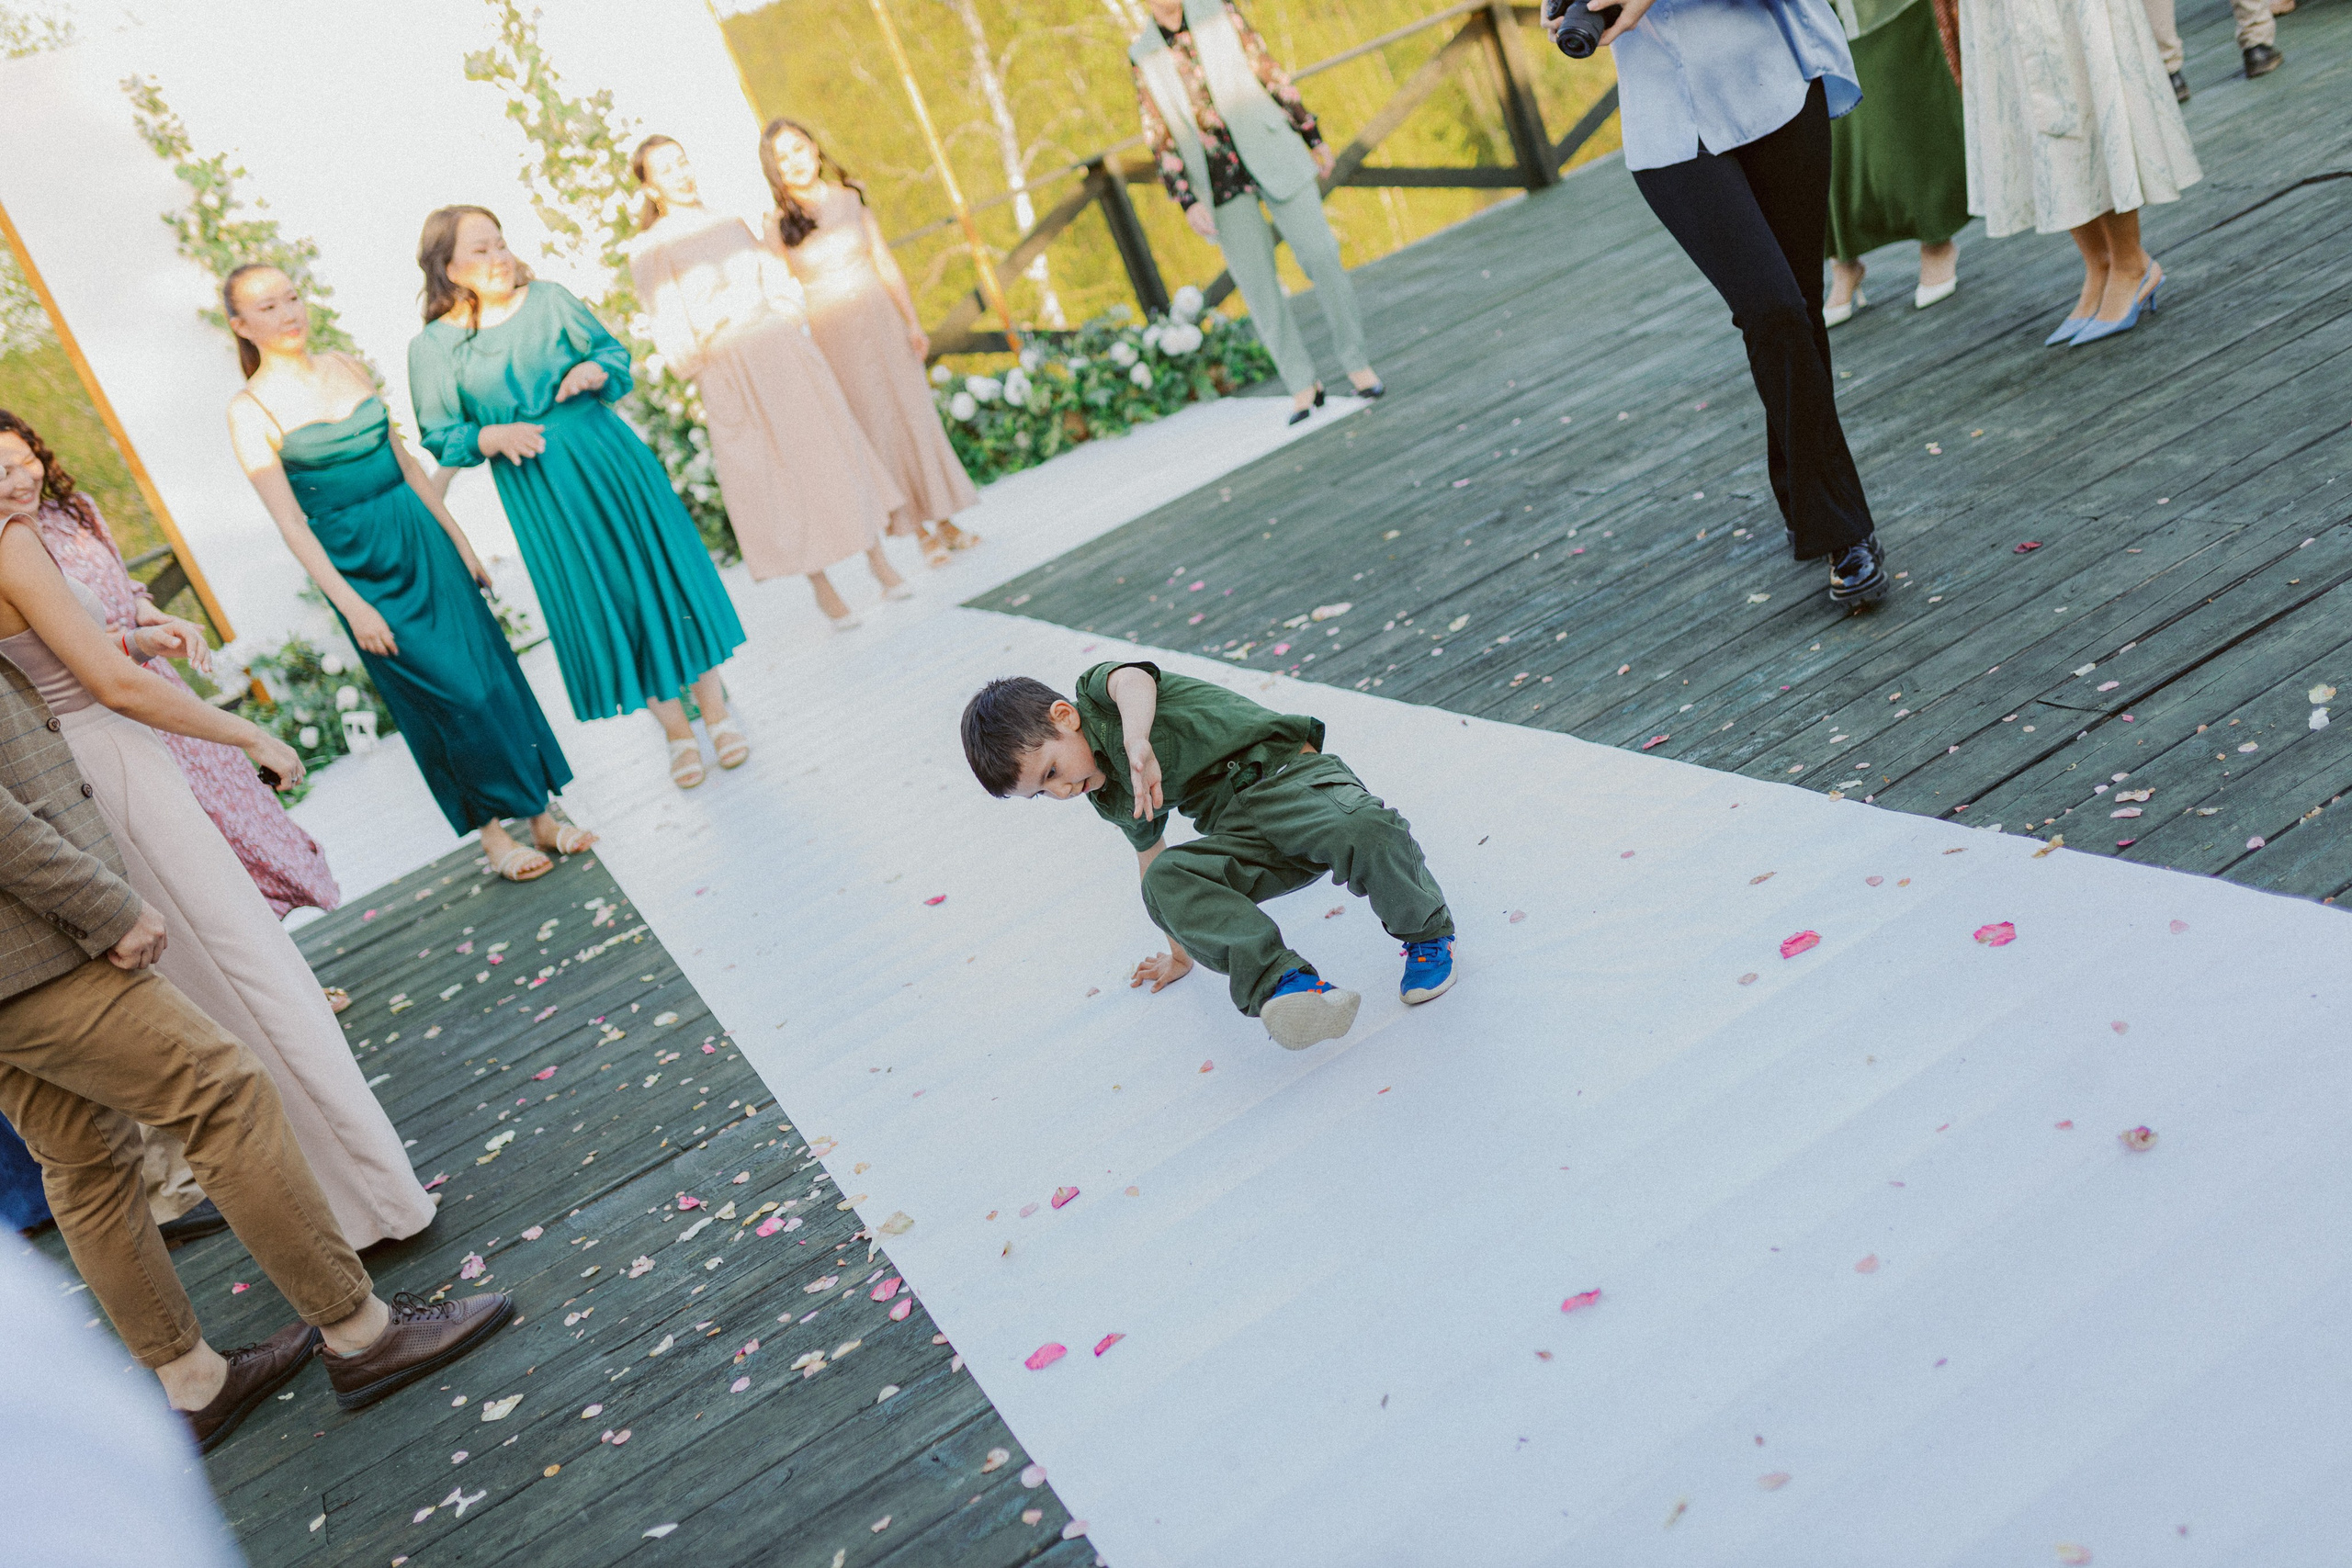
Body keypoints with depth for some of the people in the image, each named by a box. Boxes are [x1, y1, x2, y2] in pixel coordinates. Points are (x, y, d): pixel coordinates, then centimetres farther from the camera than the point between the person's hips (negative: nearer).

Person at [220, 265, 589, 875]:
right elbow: (290, 522, -11)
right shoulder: (250, 412, -8)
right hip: (357, 565, -5)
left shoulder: (347, 367, 8)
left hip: (422, 538, 5)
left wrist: (459, 542, 13)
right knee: (447, 694, -4)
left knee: (489, 668, 5)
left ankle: (540, 813, 15)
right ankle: (493, 834, 10)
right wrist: (351, 606, -16)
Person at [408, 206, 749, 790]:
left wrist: (596, 370, -15)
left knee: (662, 568, 3)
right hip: (537, 490, -1)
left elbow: (614, 351, 7)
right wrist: (494, 437, -18)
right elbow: (442, 437, 0)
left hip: (610, 458, 1)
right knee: (598, 602, 5)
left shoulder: (550, 300, 0)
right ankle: (674, 728, 18)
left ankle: (714, 706, 17)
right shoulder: (432, 347, -4)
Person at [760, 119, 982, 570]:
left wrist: (912, 322, 2)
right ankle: (921, 528, 10)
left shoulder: (850, 197, 3)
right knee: (879, 427, 1)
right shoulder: (777, 225, -4)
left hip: (881, 317, 2)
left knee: (915, 413, 4)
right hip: (831, 331, -2)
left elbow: (885, 263, 6)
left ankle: (944, 519, 15)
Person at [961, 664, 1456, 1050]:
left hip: (1287, 770, -6)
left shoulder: (1097, 691, -1)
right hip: (1239, 830, 7)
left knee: (1361, 831, -38)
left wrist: (1137, 740, -46)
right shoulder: (1111, 797, 22)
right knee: (1165, 881, -24)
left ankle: (1425, 934, -7)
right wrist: (1180, 951, 43)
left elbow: (1134, 679, -25)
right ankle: (1285, 983, -40)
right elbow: (1151, 853, 36)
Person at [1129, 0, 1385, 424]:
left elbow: (1271, 74, 6)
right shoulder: (1143, 56, 3)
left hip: (1272, 156, 0)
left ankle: (1355, 362, 7)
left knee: (1320, 256, -8)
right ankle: (1303, 385, 10)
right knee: (1256, 282, -2)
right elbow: (1160, 136, 2)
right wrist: (1187, 202, -8)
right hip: (1219, 180, 0)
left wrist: (1313, 138, 7)